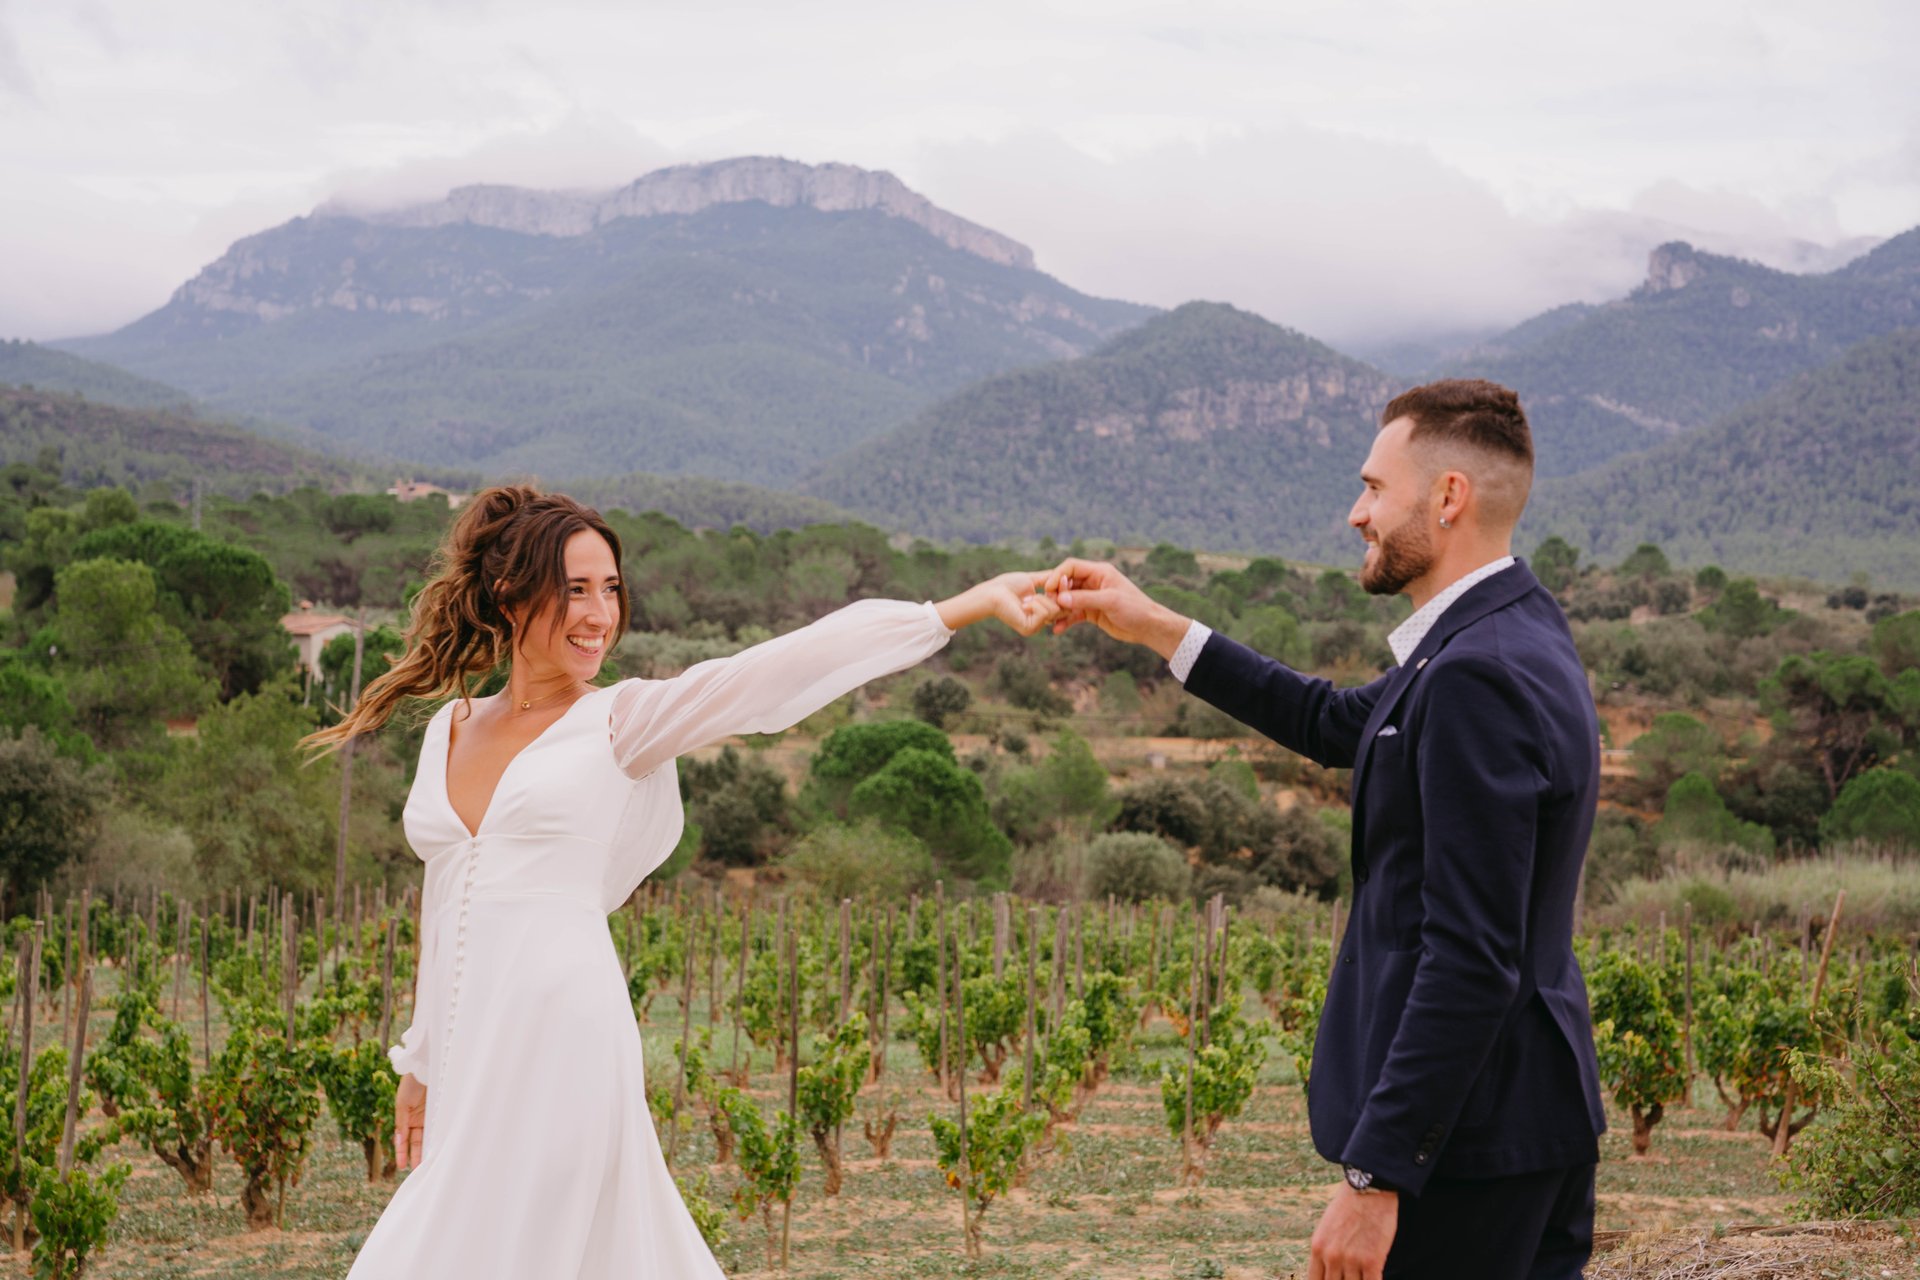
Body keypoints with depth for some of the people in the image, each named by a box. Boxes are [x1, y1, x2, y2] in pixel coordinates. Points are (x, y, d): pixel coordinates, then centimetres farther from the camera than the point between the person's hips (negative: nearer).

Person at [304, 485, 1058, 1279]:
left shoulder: (621, 722, -2)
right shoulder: (449, 729, 13)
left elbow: (792, 664, -13)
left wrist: (973, 605, -23)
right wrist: (421, 1064, 23)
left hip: (559, 1046, -5)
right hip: (470, 1055, 5)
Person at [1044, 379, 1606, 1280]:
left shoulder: (1480, 677, -21)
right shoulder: (1515, 635, 11)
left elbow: (1471, 962, -25)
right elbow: (1336, 727, 27)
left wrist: (1374, 1175, -24)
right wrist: (1155, 629, 25)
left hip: (1465, 1139, -10)